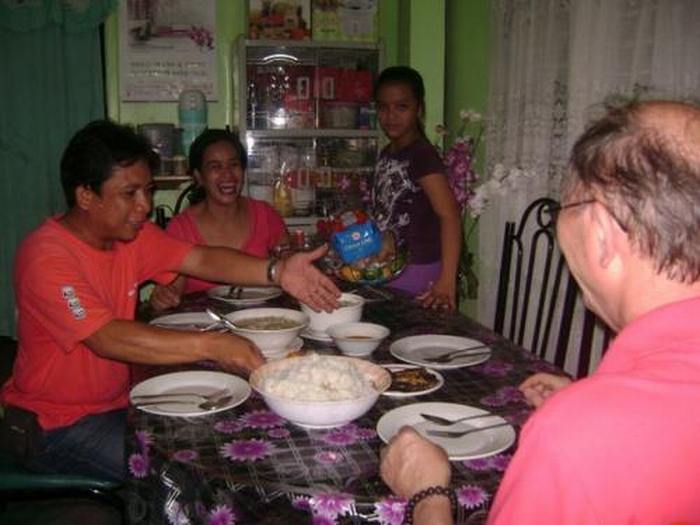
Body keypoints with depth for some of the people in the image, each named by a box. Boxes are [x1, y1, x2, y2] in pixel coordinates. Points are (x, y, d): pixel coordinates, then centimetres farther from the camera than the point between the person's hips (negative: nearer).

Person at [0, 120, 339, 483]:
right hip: (54, 425, -7)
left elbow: (201, 260, -9)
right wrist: (211, 346, -42)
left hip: (116, 403, 8)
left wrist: (278, 272, -26)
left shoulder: (131, 233, 1)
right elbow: (107, 338, -34)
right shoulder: (46, 257, -23)